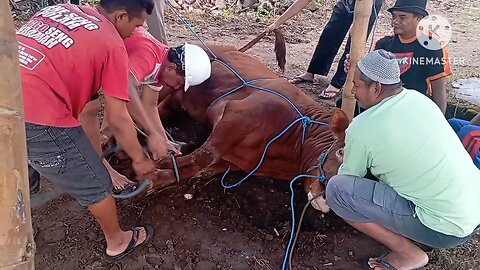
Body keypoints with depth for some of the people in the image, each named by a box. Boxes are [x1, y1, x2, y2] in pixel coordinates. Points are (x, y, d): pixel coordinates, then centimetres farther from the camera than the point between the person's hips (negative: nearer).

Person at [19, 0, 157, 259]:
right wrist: (140, 159, 15)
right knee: (95, 185, 14)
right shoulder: (112, 44, -1)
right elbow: (118, 120, 0)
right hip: (38, 118, -7)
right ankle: (117, 242, 37)